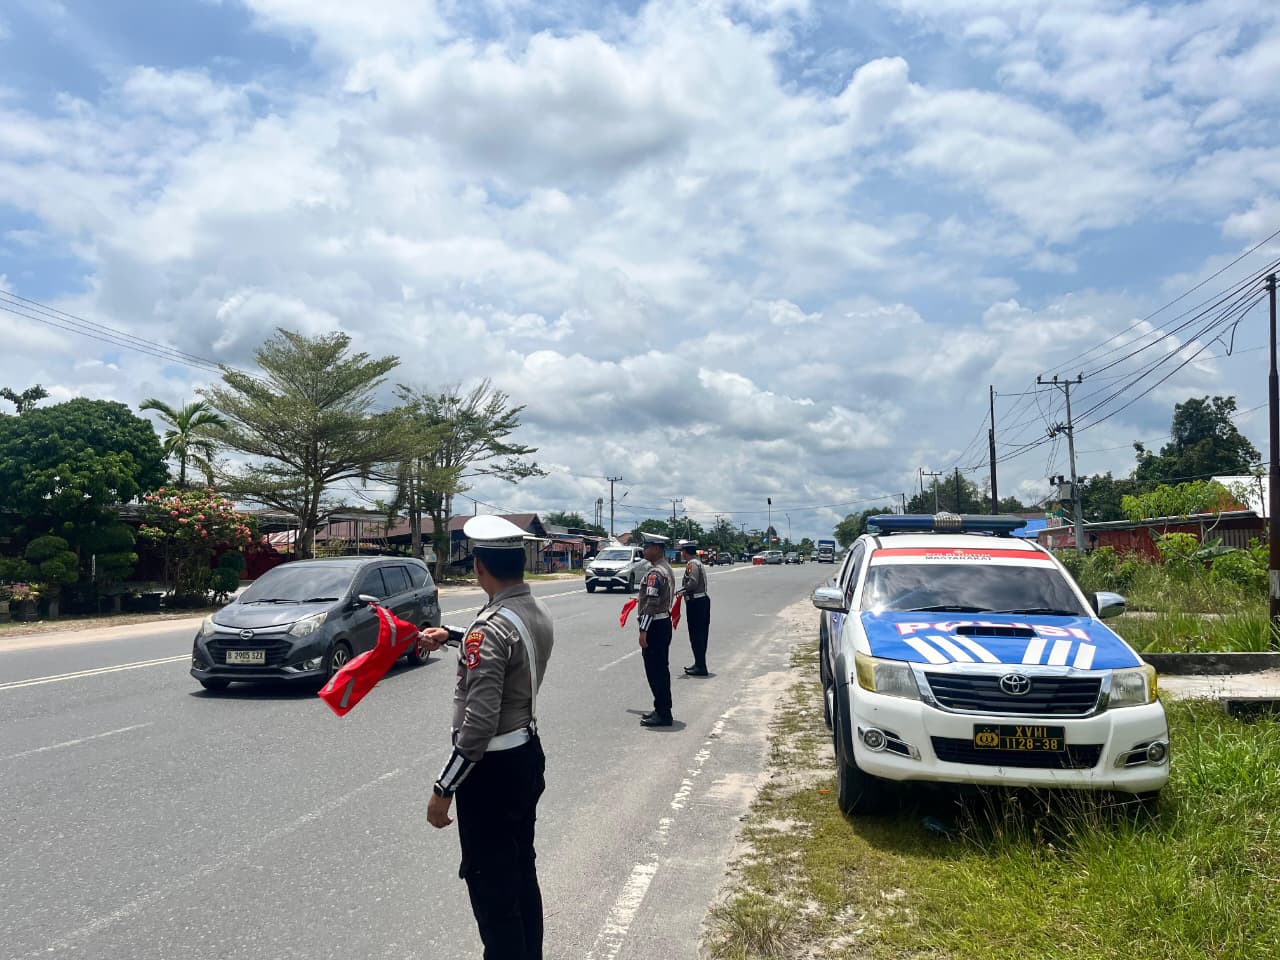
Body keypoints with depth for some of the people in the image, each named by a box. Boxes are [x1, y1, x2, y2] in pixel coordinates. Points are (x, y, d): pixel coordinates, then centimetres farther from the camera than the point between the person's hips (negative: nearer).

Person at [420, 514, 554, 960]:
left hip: (493, 767, -9)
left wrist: (443, 789, -20)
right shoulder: (537, 612, 1)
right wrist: (450, 635, 31)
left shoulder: (491, 627, -25)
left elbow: (479, 723, -28)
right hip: (528, 753, 9)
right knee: (521, 871, 21)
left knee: (491, 883, 6)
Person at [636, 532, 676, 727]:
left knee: (655, 670, -4)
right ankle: (662, 709, 23)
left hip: (655, 625, -10)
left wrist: (643, 630, -21)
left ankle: (662, 713, 0)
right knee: (661, 669, 15)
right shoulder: (667, 569, 13)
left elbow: (651, 604, -23)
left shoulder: (655, 573, -19)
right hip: (664, 622, 10)